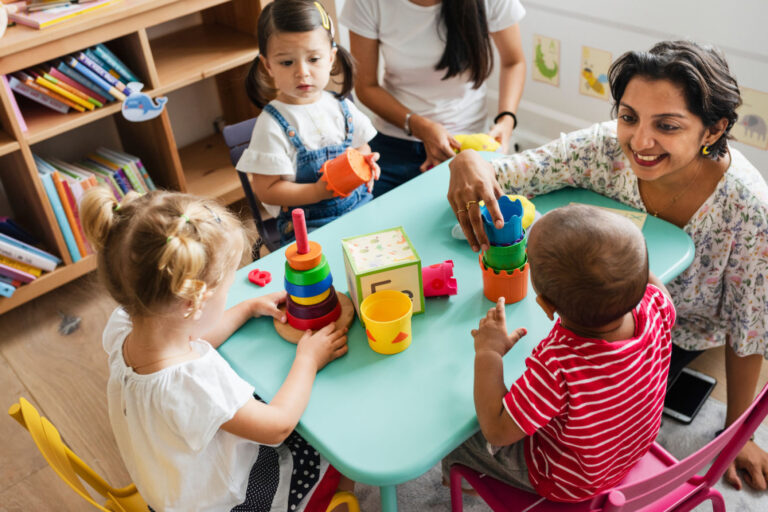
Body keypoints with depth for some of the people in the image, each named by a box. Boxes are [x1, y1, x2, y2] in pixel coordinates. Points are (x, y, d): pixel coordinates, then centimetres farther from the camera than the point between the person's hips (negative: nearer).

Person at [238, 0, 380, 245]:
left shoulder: (342, 108, 6)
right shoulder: (272, 125, -10)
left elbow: (361, 148, 20)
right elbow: (268, 191, -10)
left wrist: (367, 164, -4)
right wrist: (318, 192, -22)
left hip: (360, 206, 6)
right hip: (308, 225, -5)